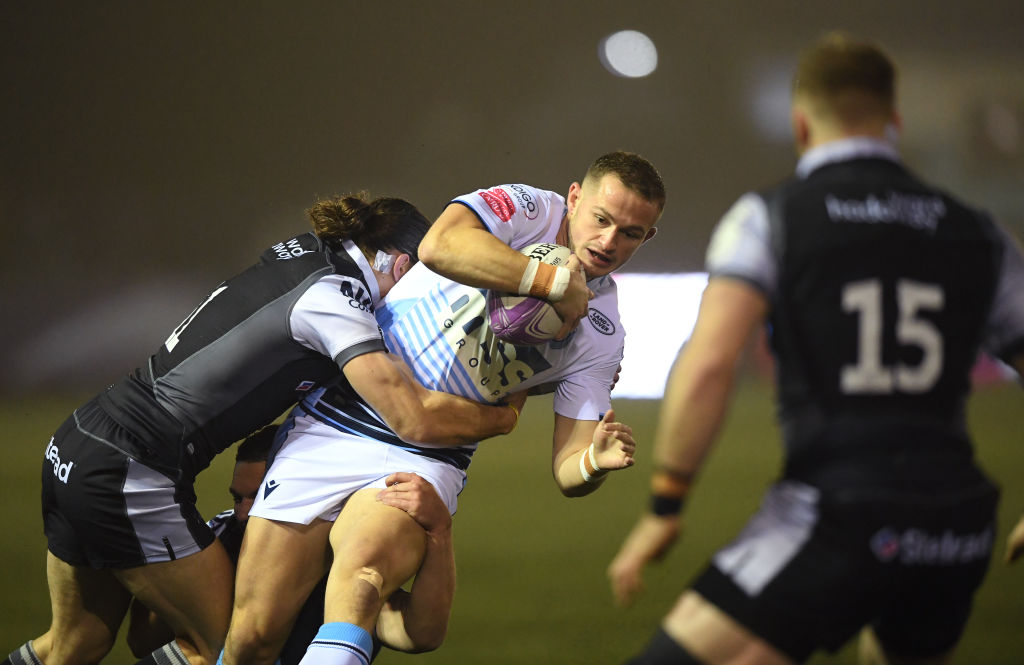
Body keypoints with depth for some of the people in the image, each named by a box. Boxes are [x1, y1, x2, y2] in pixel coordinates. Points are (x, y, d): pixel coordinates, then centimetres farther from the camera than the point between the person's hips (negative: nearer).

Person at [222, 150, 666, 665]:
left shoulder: (601, 335, 5)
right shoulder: (527, 210, -5)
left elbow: (567, 472, 2)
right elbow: (438, 246, -28)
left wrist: (597, 461, -21)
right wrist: (557, 282, -23)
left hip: (425, 462, 1)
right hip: (332, 425, -1)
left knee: (360, 580, -34)